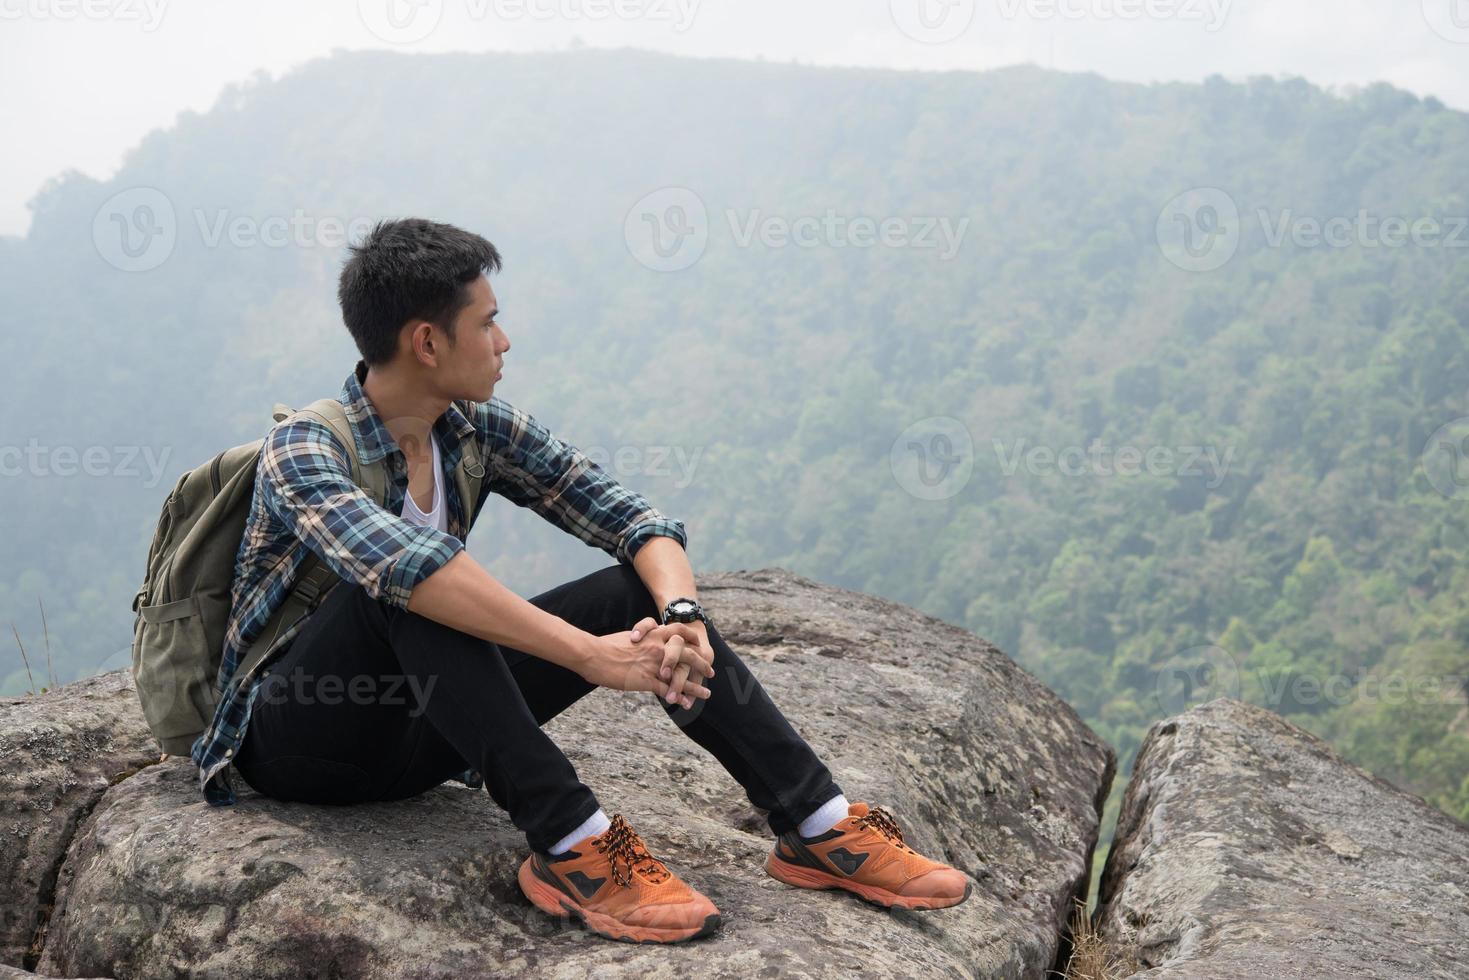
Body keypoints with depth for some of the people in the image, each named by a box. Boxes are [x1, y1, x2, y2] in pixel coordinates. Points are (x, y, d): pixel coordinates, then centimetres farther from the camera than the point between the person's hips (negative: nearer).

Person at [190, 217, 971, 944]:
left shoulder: (479, 430, -1)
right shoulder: (305, 450, -20)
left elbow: (631, 518, -6)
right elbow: (398, 561, -40)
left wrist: (681, 613, -28)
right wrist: (586, 654, -45)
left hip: (416, 730, 6)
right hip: (298, 738, -5)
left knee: (641, 593, -13)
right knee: (405, 580, -36)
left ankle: (819, 826, -15)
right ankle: (568, 847, -36)